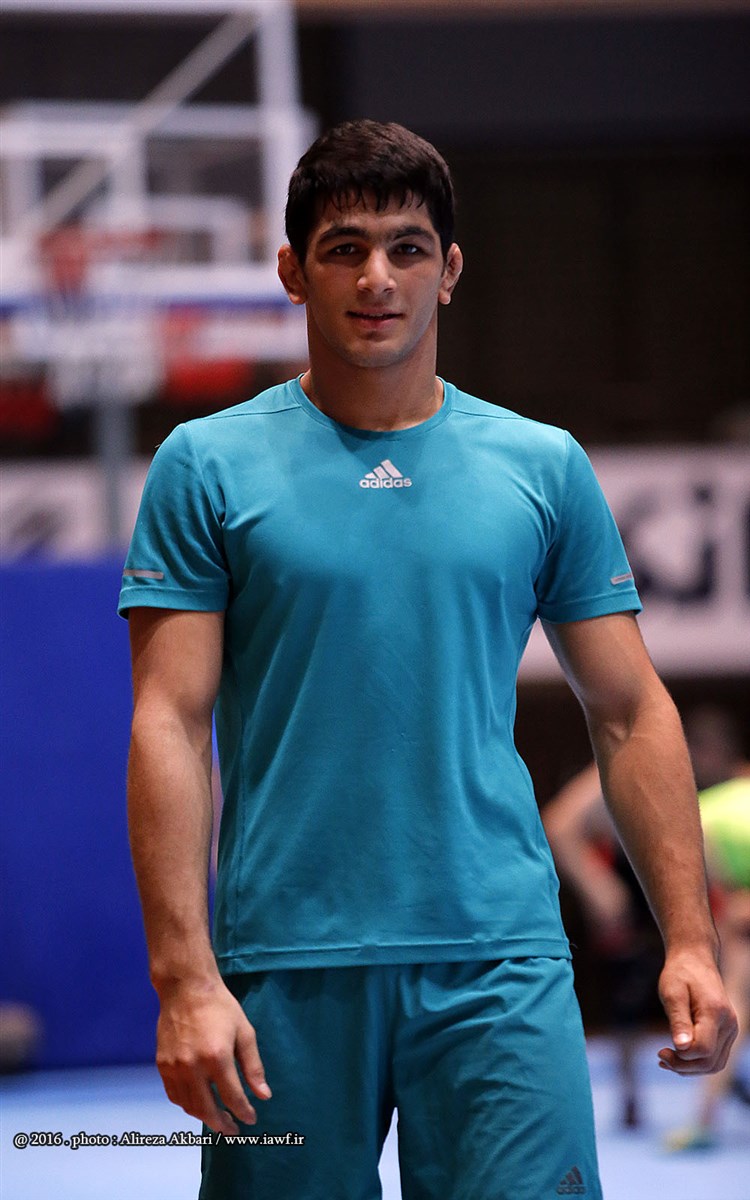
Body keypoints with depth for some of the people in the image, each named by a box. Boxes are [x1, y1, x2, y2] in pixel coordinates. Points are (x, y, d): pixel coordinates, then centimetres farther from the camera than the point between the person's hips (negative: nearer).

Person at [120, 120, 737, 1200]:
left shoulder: (544, 468, 9)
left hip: (499, 961, 1)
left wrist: (691, 943, 1)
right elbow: (170, 727, -3)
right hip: (284, 969, -1)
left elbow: (629, 714, 11)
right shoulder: (209, 468, 3)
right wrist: (186, 979, -13)